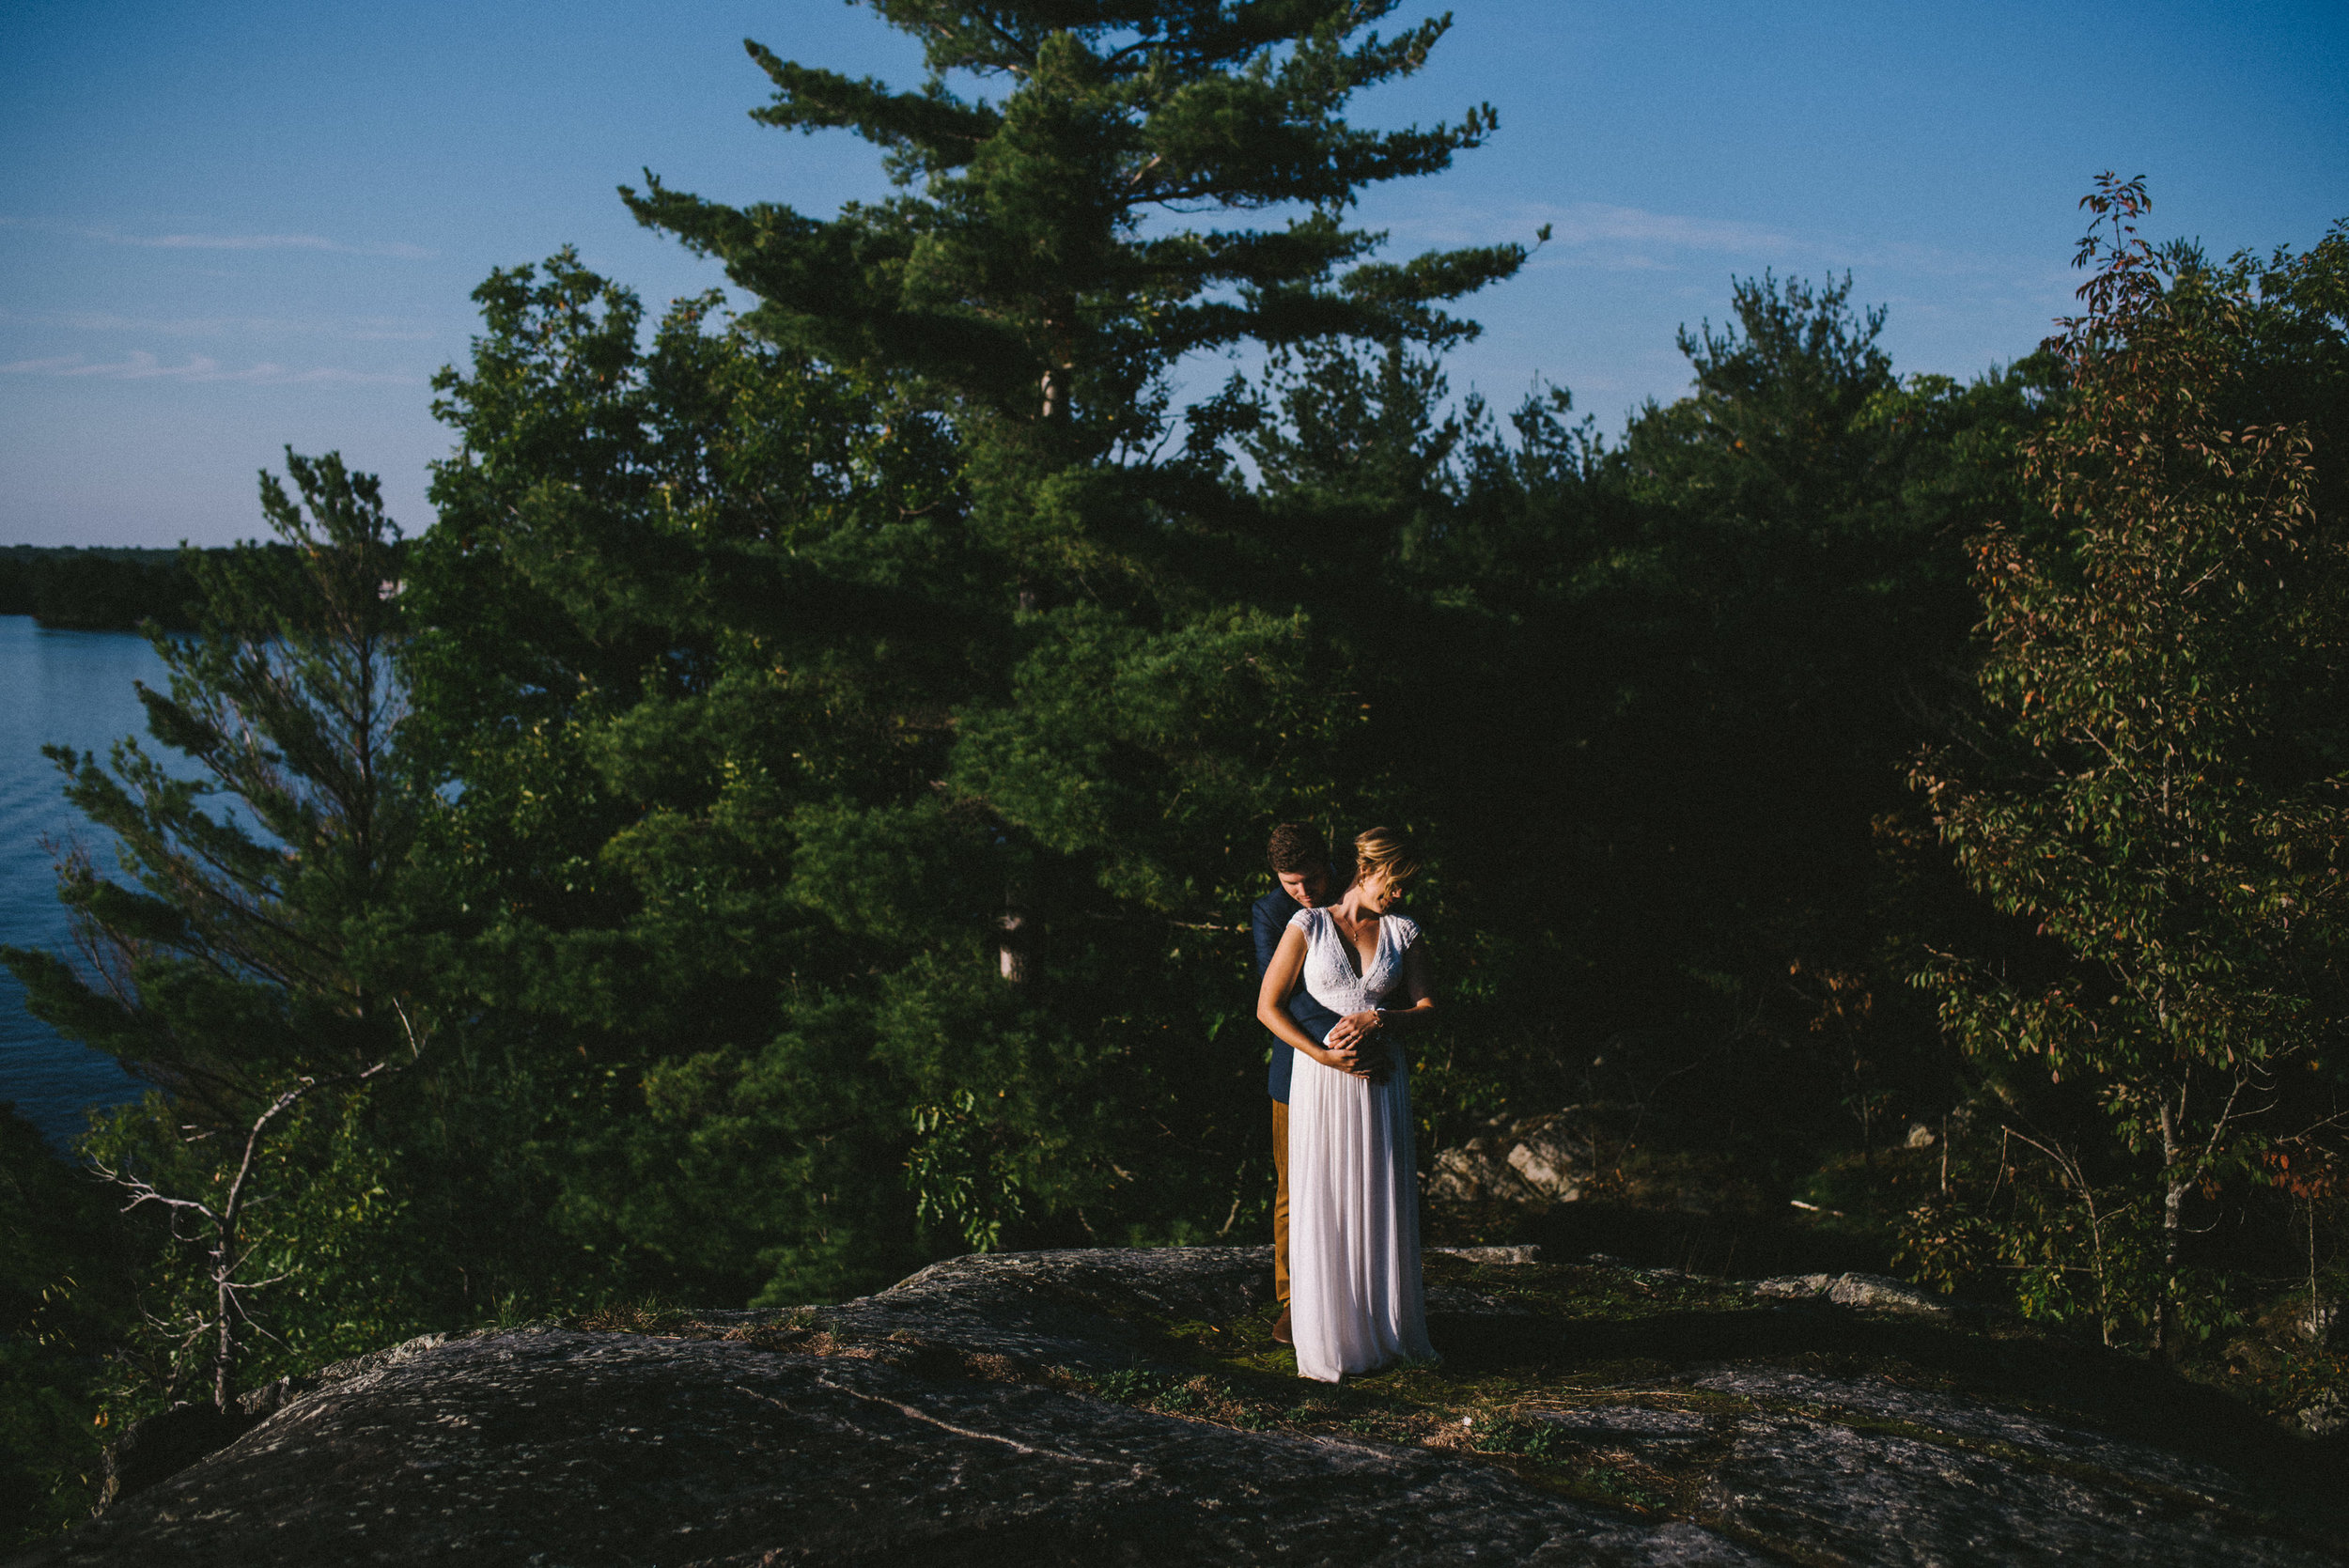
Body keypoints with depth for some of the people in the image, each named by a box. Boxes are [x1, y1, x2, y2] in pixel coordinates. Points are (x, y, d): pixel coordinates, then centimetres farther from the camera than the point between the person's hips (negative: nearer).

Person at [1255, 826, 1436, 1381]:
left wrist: (1377, 1020, -13)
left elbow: (1426, 1008, 6)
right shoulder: (1308, 926, -2)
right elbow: (1268, 1008, -4)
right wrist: (1326, 1056, -13)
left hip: (1382, 1079, 3)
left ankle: (1388, 1331, 15)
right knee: (1324, 1206, -2)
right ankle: (1327, 1340, 5)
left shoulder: (1403, 932, 8)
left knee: (1384, 1206, 5)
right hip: (1322, 1082, -3)